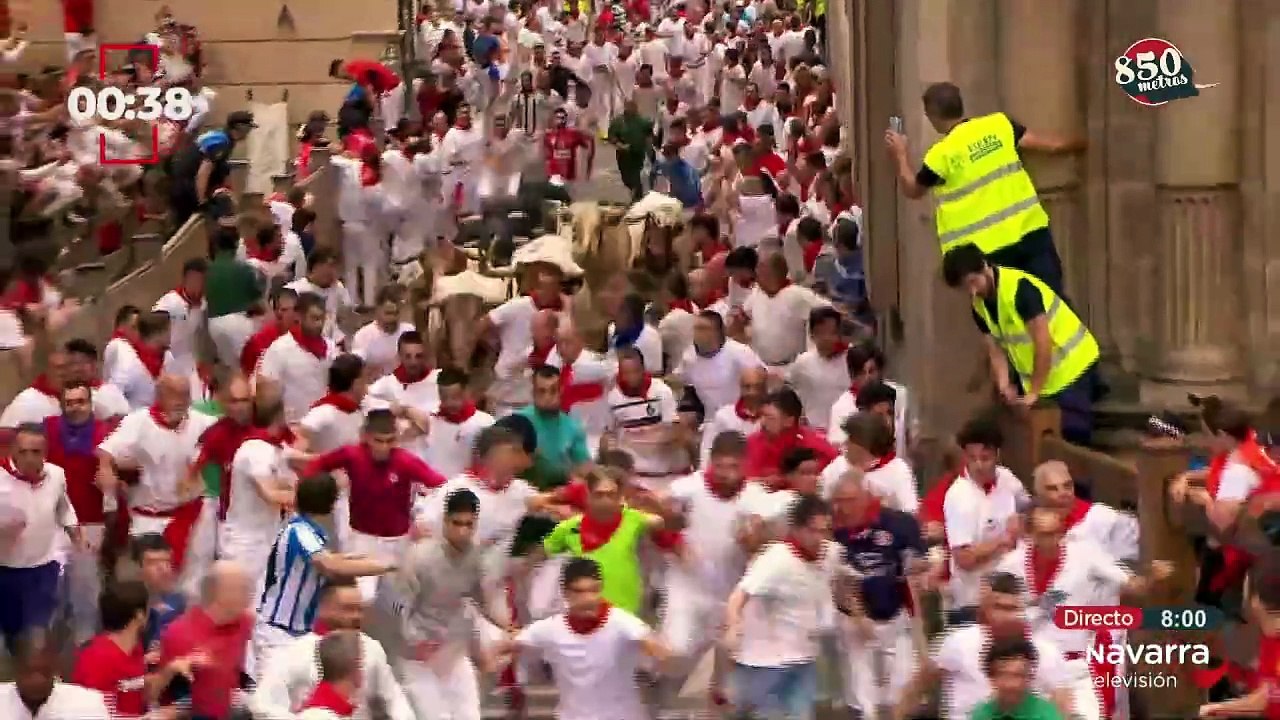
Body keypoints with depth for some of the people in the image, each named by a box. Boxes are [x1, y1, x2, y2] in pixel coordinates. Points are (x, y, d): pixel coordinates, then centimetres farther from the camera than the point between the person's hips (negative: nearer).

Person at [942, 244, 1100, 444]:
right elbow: (996, 351, -2)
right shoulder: (979, 306, -3)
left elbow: (1043, 342, -30)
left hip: (1071, 366, -7)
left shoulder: (1020, 288, -27)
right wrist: (1004, 387, -21)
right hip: (1035, 376, 7)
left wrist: (1034, 393, -28)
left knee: (1071, 438, -10)